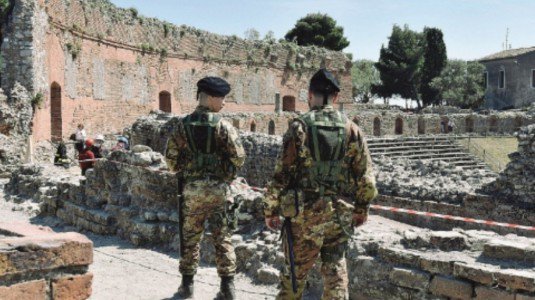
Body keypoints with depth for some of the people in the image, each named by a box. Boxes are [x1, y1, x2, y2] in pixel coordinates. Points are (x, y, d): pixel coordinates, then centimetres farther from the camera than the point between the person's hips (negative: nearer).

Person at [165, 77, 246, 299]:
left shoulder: (183, 125, 0)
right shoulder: (223, 126, -9)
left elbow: (170, 157, 1)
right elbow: (239, 157, -11)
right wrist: (227, 173, 9)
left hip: (191, 189, 2)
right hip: (218, 189, -2)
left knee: (190, 237, 13)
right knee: (222, 238, 5)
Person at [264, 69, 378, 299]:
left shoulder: (299, 127, -7)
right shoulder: (351, 129, 2)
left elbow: (282, 173, -8)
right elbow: (365, 175, 5)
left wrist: (271, 209, 1)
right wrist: (362, 208, 18)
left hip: (306, 212, -2)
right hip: (341, 213, 3)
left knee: (295, 271, 10)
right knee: (335, 268, 13)